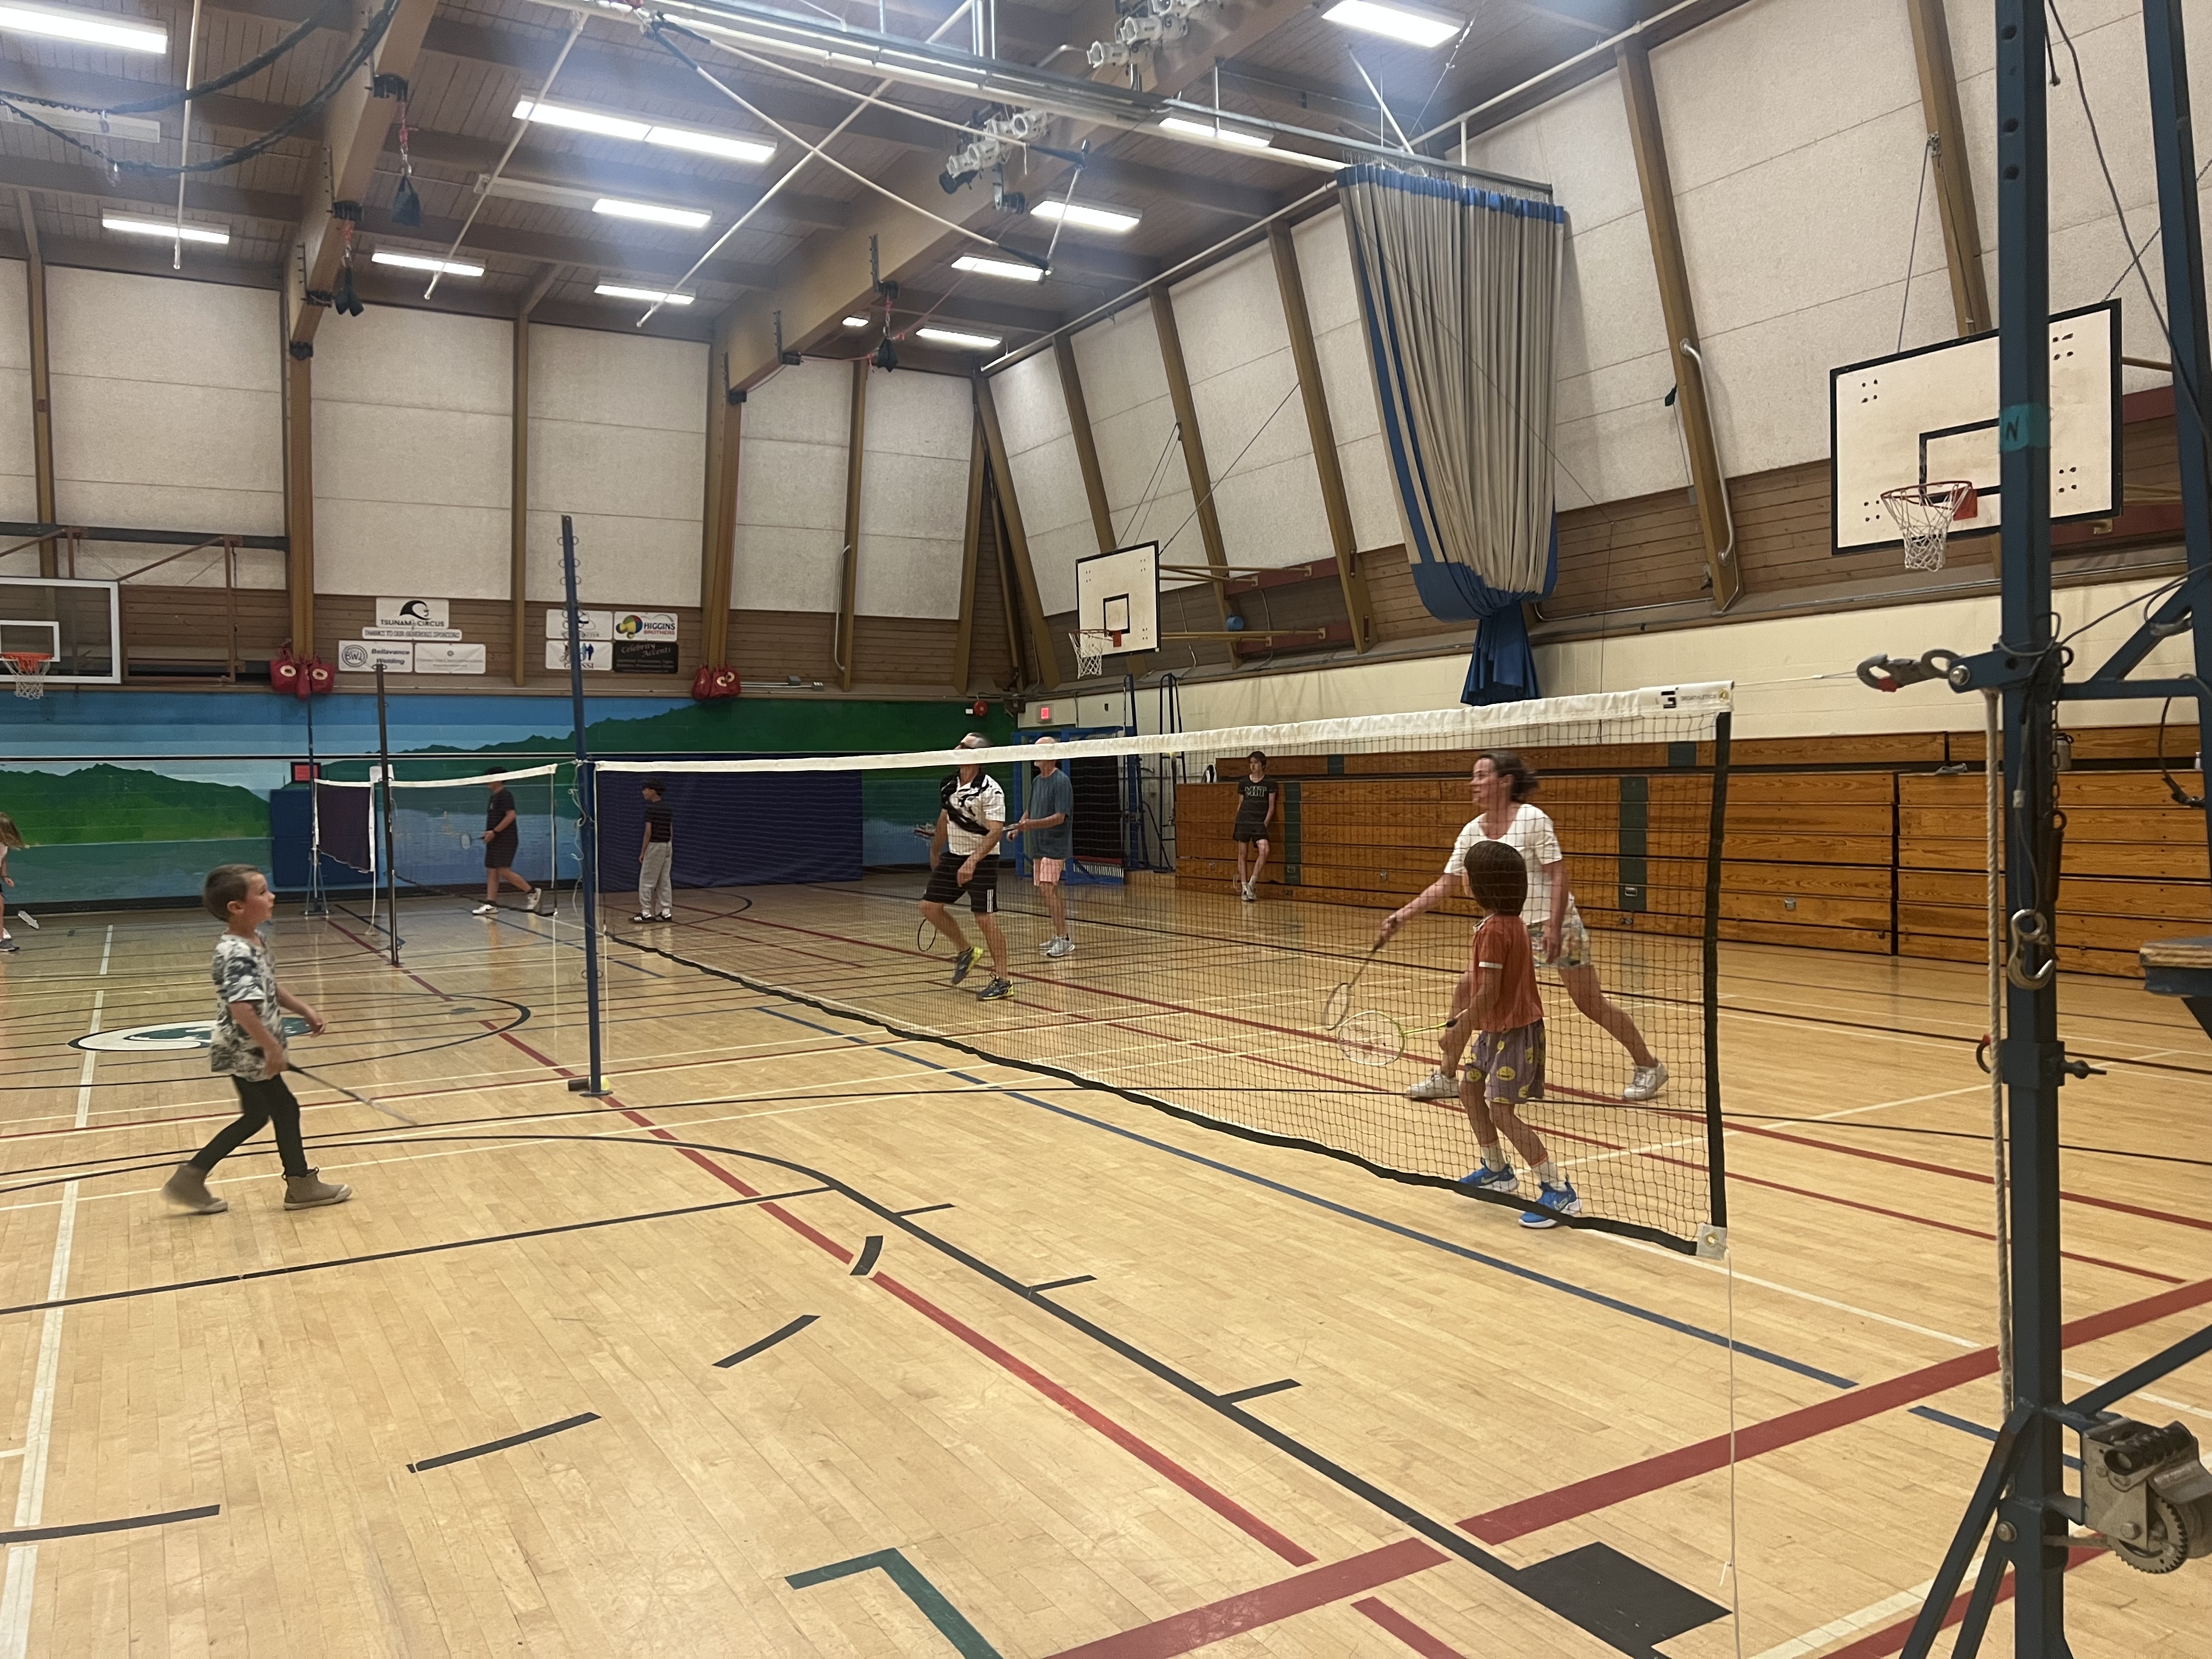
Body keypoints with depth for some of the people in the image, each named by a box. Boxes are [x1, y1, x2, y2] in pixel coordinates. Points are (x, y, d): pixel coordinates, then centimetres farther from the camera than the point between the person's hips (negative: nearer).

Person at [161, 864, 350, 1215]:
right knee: (285, 1109, 3)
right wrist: (272, 1046, -30)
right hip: (247, 1053, -10)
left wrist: (303, 1010, 16)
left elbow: (269, 988, 19)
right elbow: (241, 1007, -34)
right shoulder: (237, 953, -26)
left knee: (255, 1116, 17)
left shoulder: (253, 942, 5)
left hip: (247, 1053, 10)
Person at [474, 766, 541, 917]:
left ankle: (532, 892, 0)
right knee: (491, 872, 4)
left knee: (504, 871, -14)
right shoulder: (493, 797, 18)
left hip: (506, 840, -10)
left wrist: (494, 832, -20)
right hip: (495, 842, 10)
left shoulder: (505, 795, -11)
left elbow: (511, 815, -20)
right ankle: (491, 904, 3)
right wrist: (489, 834, 12)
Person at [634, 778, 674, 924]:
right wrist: (670, 848, 17)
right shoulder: (668, 808, 9)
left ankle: (646, 913, 0)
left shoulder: (650, 808, -13)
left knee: (646, 881, 0)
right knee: (664, 880, 10)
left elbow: (649, 831, -16)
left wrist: (643, 851, -11)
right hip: (667, 845, 7)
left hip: (655, 846, -7)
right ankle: (666, 912, 9)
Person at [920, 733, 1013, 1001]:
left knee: (985, 919, -9)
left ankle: (1002, 981, 1)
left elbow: (995, 831, -25)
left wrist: (972, 862, -33)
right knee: (930, 906, 4)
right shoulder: (949, 785, 4)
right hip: (953, 856, 8)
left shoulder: (990, 790, -19)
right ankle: (965, 951, 24)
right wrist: (935, 851, 27)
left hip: (982, 861, -7)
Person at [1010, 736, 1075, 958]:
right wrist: (1020, 826, 5)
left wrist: (1031, 824, -29)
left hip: (1055, 846, -9)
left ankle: (1064, 939, -12)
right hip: (1039, 846, 9)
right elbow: (1030, 811, 24)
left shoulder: (1061, 781, -13)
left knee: (1048, 889, -15)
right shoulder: (1038, 780, 14)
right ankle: (1060, 934, 21)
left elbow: (1059, 817, -19)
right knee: (1047, 891, 12)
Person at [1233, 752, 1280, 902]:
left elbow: (1271, 806, 2)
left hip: (1260, 822, -2)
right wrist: (1237, 823, 10)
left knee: (1264, 850, -21)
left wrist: (1265, 824, -7)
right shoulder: (1243, 782, 9)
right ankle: (1244, 887, 9)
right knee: (1242, 853, 2)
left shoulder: (1270, 783, 3)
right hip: (1243, 821, 2)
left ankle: (1252, 883, -11)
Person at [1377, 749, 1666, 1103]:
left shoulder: (1533, 819, -16)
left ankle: (1649, 1065, 20)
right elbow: (1446, 884, 5)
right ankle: (1446, 1076, 9)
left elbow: (1558, 876, -18)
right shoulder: (1473, 831, 2)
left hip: (1553, 924, -6)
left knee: (1591, 1004, 0)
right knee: (1465, 990, -1)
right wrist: (1403, 915, -5)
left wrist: (1554, 929, -26)